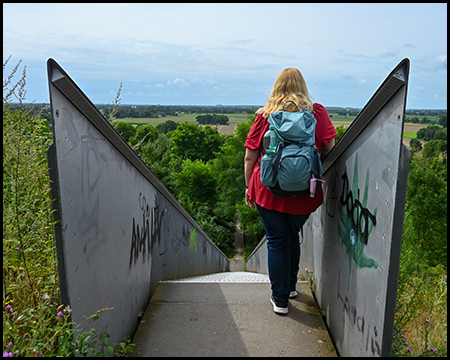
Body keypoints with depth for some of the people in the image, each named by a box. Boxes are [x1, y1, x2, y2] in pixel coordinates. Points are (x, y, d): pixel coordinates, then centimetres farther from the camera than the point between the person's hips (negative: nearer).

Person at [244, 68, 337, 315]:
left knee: (277, 241, 10)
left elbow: (250, 157, 0)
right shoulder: (317, 112, 1)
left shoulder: (265, 115, -1)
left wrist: (249, 186, 11)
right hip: (304, 193, 2)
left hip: (269, 190, -2)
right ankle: (290, 285, 40)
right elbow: (329, 149, 0)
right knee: (292, 236, 22)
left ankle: (280, 299, 18)